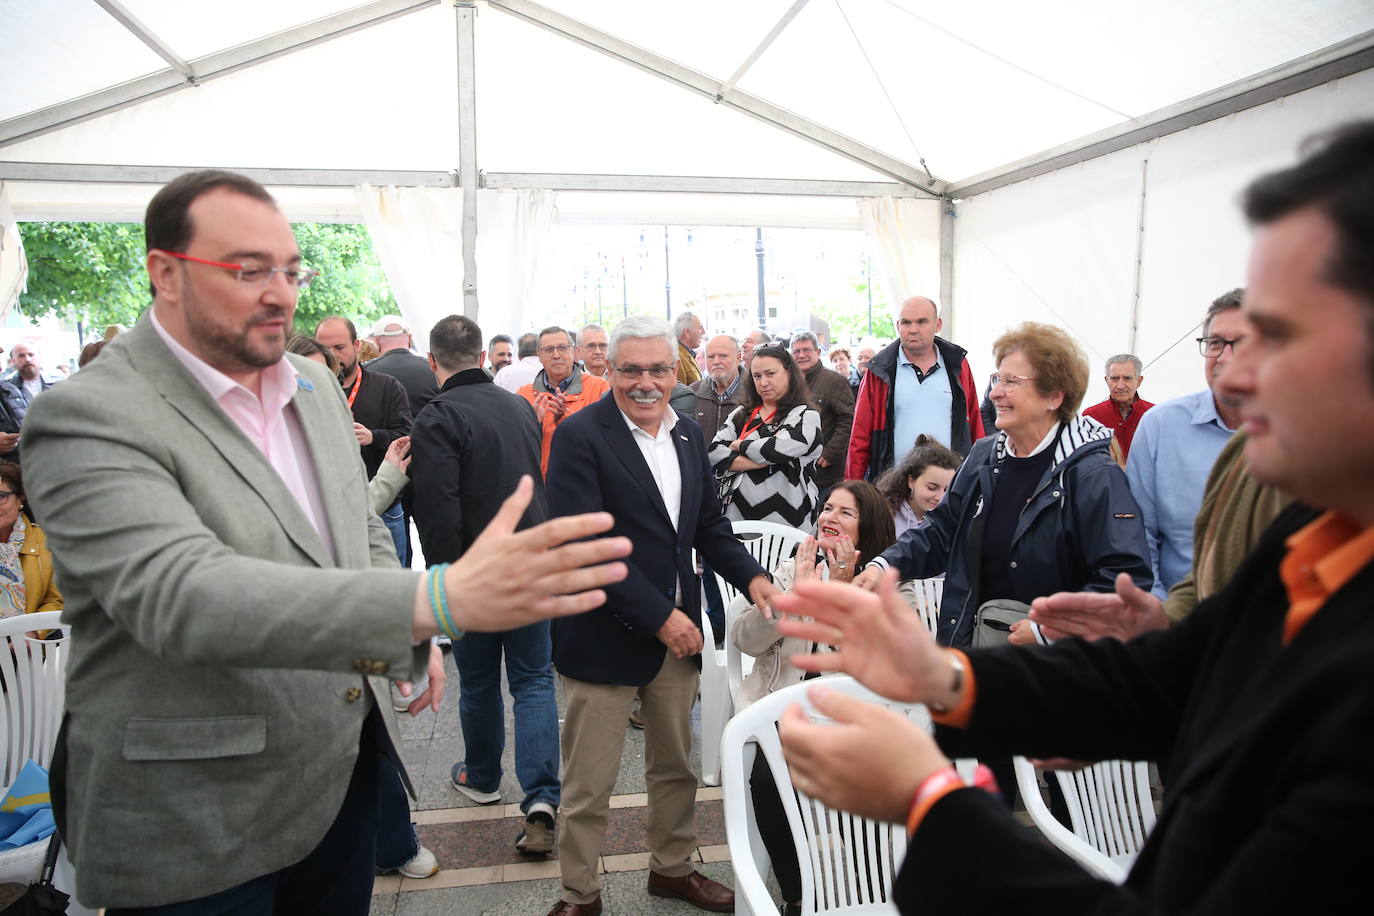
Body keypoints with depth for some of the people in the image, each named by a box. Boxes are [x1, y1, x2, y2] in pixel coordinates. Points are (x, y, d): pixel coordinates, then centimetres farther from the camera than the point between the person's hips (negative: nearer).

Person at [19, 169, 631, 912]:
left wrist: (408, 636, -3)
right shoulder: (89, 419, -19)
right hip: (195, 826, -6)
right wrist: (438, 599, -46)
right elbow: (181, 594, -34)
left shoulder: (315, 385, 6)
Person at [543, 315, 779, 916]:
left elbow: (708, 525, 14)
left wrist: (751, 575, -3)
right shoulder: (580, 437, -15)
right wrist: (659, 615, -21)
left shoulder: (688, 436, 7)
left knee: (675, 766, 21)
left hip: (677, 630, 7)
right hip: (604, 635, -6)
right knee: (589, 782, 7)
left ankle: (672, 867, 42)